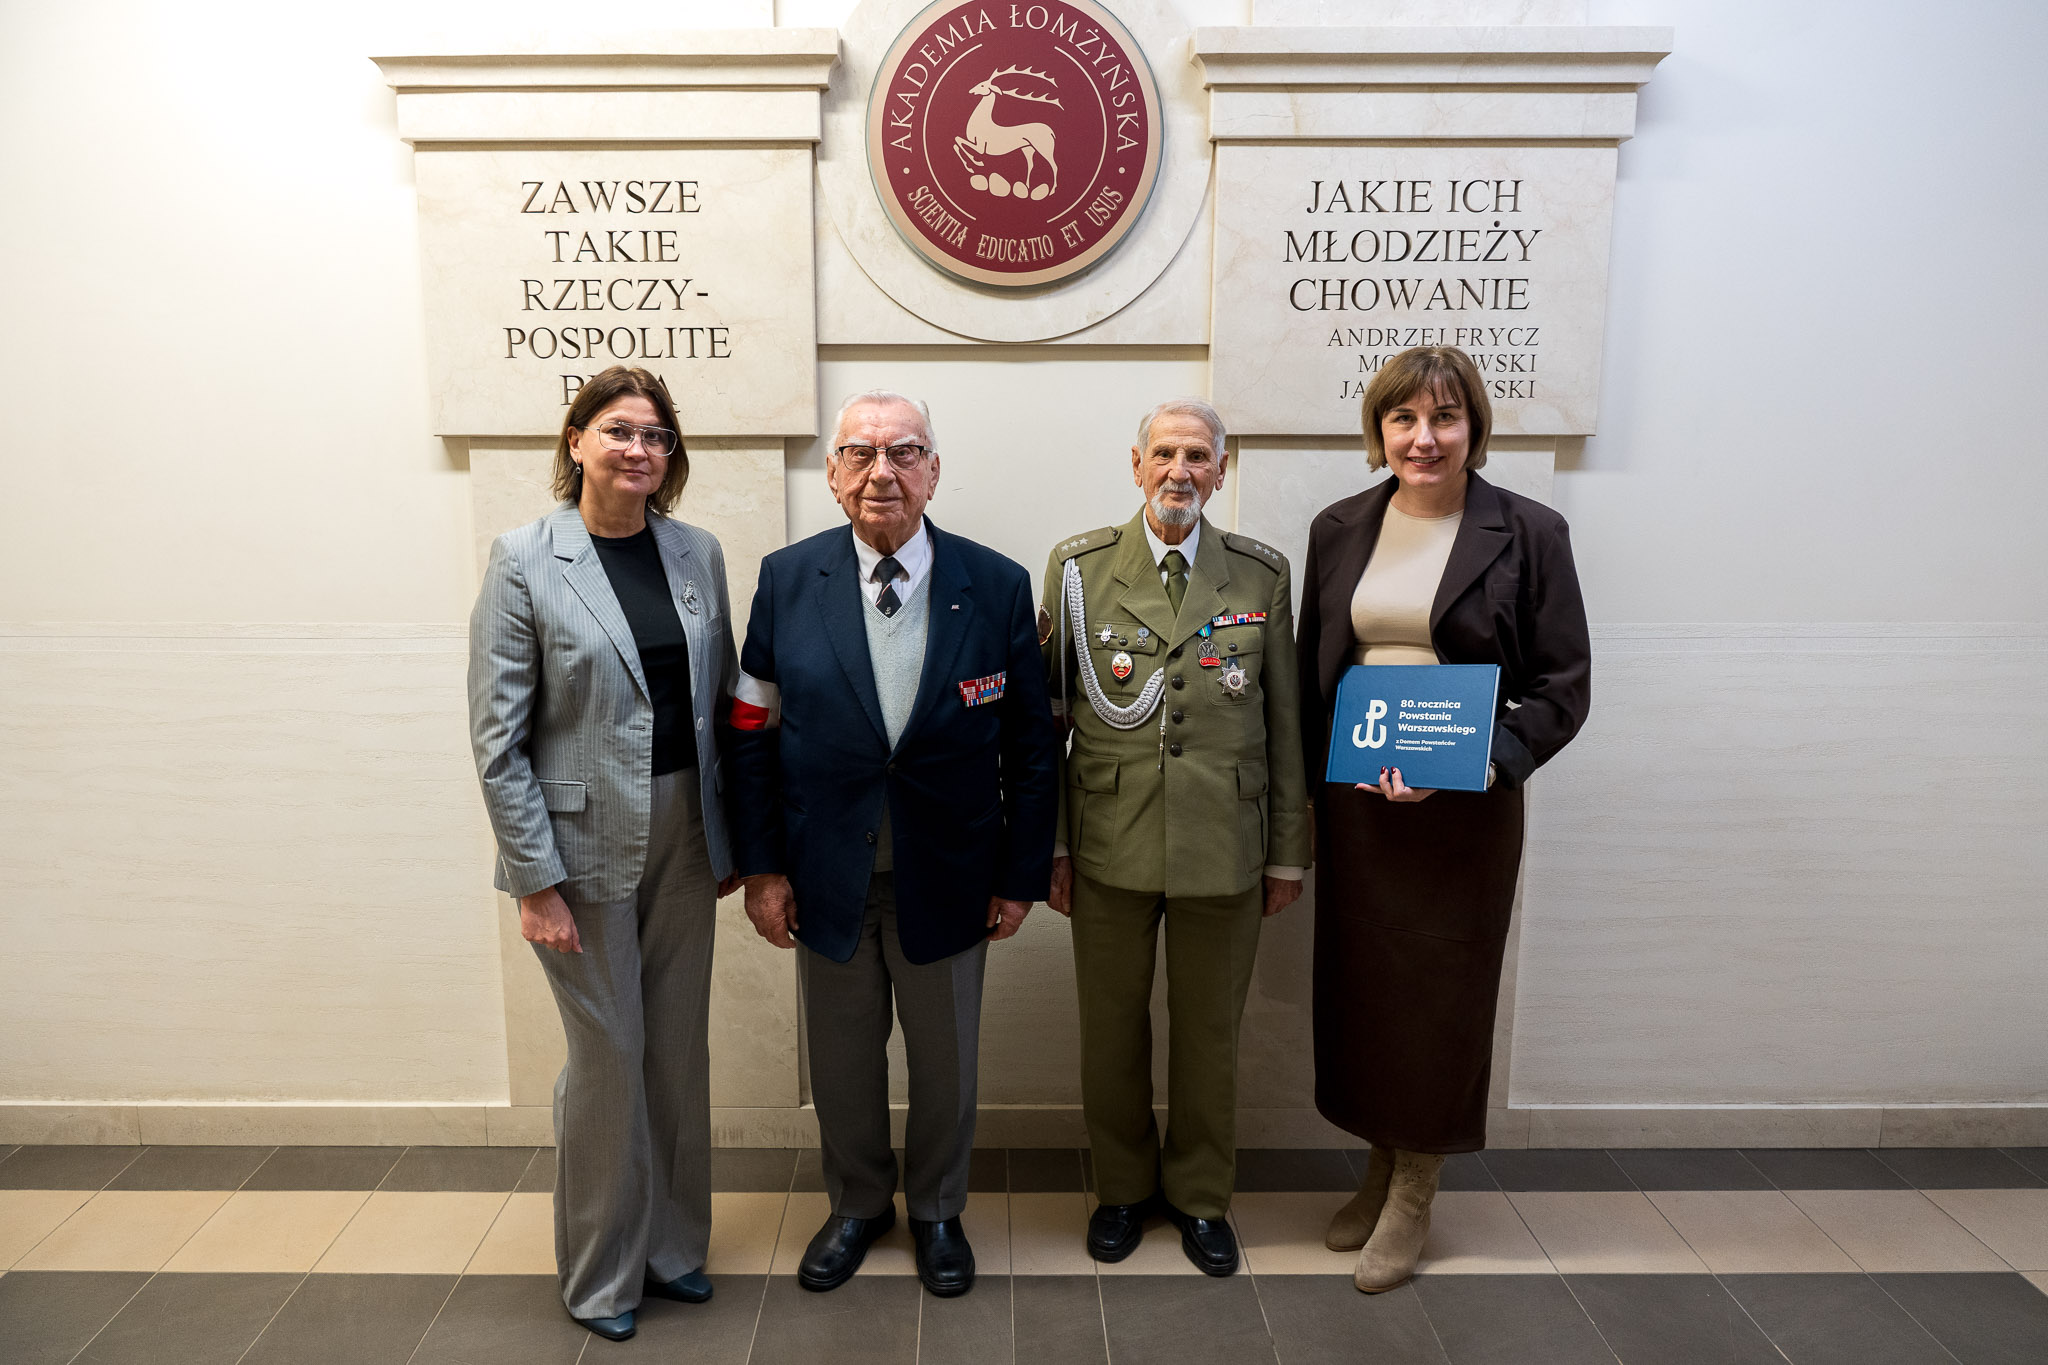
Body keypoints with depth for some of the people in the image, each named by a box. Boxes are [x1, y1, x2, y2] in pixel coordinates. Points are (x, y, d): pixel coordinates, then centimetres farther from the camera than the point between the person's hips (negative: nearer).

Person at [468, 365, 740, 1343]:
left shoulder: (697, 552, 4)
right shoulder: (525, 560, -9)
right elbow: (497, 738, -11)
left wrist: (731, 837, 7)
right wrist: (536, 881, -13)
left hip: (684, 840, 5)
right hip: (584, 844, -4)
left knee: (680, 1045, 15)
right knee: (608, 1056, 7)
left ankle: (673, 1244, 36)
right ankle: (601, 1271, 31)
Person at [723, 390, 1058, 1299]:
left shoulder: (998, 587, -8)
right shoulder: (787, 579, -5)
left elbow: (1029, 747, -4)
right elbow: (753, 732, -2)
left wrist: (1020, 875, -4)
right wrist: (761, 866, -4)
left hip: (946, 878, 0)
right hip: (827, 875, 1)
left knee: (945, 1062, 17)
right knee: (841, 1059, 19)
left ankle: (937, 1210, 43)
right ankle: (856, 1204, 45)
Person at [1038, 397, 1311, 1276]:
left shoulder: (1262, 574, 2)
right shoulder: (1078, 567, -1)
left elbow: (1283, 720, 4)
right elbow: (1046, 713, 1)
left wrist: (1289, 849, 5)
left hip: (1225, 847, 1)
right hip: (1110, 841, 0)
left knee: (1210, 1033, 14)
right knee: (1111, 1030, 13)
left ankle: (1201, 1196, 36)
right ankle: (1123, 1187, 36)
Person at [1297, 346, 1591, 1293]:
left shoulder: (1528, 533, -4)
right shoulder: (1339, 529, 6)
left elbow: (1563, 687, -4)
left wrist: (1475, 762, -19)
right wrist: (1304, 800, 6)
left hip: (1464, 812, -3)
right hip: (1352, 801, 3)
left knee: (1440, 997, 7)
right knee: (1358, 989, 12)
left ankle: (1412, 1198, 27)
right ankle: (1379, 1167, 34)